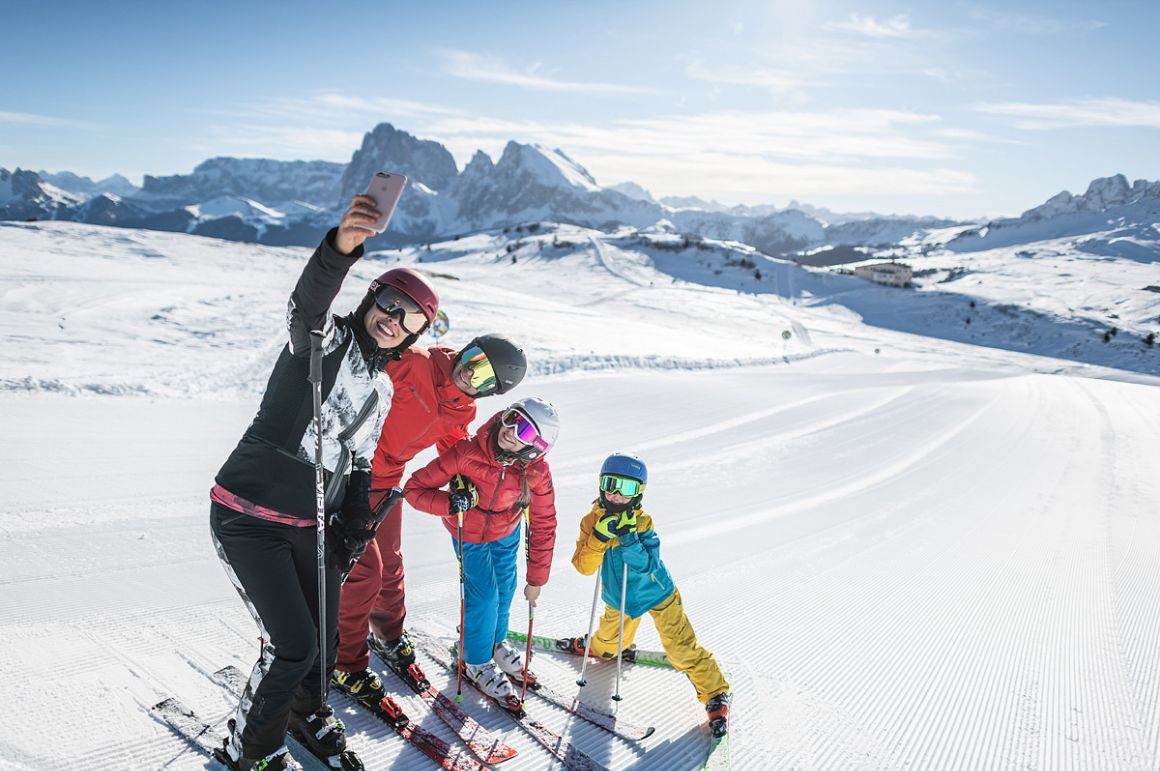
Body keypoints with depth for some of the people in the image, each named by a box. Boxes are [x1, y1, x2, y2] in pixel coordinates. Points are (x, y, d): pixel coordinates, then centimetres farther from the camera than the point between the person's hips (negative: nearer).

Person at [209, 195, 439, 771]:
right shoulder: (325, 338, -10)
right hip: (248, 515, -6)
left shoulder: (380, 388, 11)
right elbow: (307, 303, -35)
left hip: (310, 526, 7)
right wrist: (341, 247, -55)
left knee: (324, 638, 12)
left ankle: (305, 710, 46)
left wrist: (354, 526, 2)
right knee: (293, 646, -7)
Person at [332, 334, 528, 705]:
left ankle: (388, 635, 45)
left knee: (389, 564, 20)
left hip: (386, 480, 7)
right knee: (364, 569, -4)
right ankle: (345, 663, 15)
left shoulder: (462, 412, -4)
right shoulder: (412, 363, -25)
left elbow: (453, 442, 12)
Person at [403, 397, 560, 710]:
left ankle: (496, 641, 48)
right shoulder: (467, 453, -38)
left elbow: (543, 526, -19)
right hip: (468, 534, -3)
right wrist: (451, 503, -46)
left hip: (506, 533, 3)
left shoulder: (537, 472, -30)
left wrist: (536, 579, -14)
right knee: (484, 593, -2)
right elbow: (415, 488, -29)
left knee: (505, 588, 16)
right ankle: (478, 661, 26)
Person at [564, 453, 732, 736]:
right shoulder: (592, 521, -13)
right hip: (620, 599, 3)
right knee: (611, 638, 23)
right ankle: (599, 648, 60)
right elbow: (583, 567, -21)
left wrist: (629, 541, -43)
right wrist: (599, 536, -35)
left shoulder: (642, 522, -21)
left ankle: (716, 694, 8)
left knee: (682, 646, -8)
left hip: (657, 593, -3)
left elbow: (647, 567, -30)